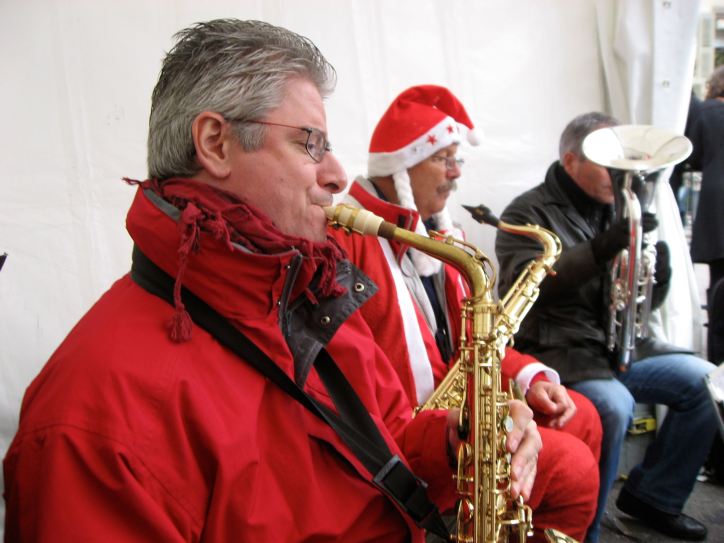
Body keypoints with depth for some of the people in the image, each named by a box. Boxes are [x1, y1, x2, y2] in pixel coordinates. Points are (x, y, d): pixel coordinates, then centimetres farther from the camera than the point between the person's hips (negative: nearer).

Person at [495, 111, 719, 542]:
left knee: (704, 381, -4)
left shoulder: (614, 212, 15)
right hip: (555, 351, -7)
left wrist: (657, 264, -9)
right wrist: (601, 249, -32)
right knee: (614, 405, -32)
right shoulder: (528, 213, -6)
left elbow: (644, 301, 14)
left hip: (617, 345, 7)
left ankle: (652, 495, 12)